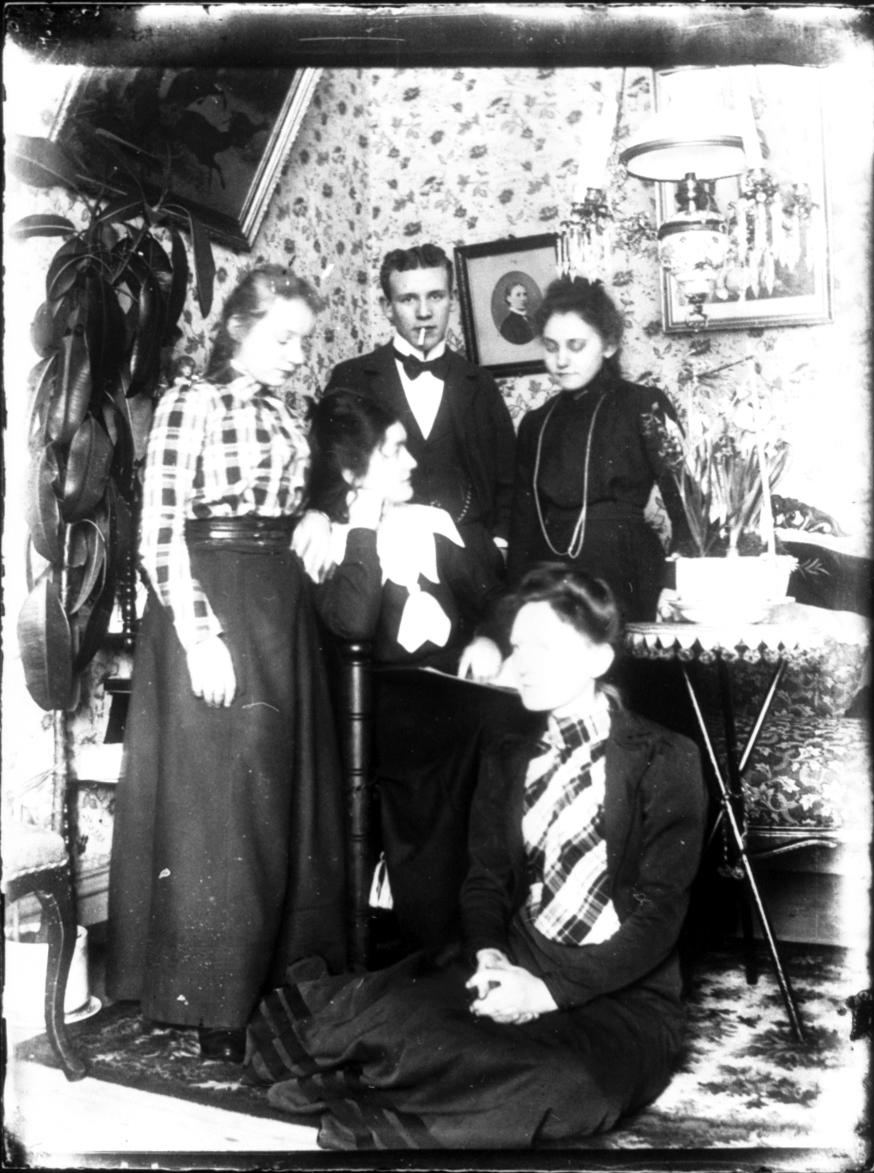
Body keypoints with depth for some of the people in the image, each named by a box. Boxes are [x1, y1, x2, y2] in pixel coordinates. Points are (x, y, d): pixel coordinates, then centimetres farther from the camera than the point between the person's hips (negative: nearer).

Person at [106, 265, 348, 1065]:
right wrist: (199, 635, -19)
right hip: (212, 607, -7)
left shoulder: (281, 414, 13)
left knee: (288, 799, 12)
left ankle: (282, 974, 27)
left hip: (283, 611, 7)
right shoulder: (190, 403, -7)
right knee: (216, 804, -1)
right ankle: (215, 1003, 12)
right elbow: (159, 533, -14)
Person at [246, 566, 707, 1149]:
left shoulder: (665, 760, -5)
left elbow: (658, 912, -11)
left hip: (621, 995, -3)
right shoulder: (509, 758, 14)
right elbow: (486, 880, 10)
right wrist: (490, 956, -12)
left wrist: (553, 990, -21)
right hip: (516, 969, 4)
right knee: (394, 1009, -30)